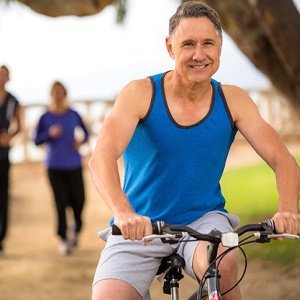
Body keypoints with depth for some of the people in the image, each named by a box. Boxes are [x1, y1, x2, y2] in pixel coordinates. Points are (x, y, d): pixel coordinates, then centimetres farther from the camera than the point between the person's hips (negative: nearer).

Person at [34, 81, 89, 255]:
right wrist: (50, 134, -17)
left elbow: (86, 133, 12)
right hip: (55, 166, -1)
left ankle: (76, 229, 28)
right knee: (61, 203, -4)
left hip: (74, 165, 1)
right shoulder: (45, 118, 1)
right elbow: (37, 140, 0)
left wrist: (81, 141, -8)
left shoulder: (73, 115, 3)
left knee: (78, 200, -1)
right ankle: (64, 239, 6)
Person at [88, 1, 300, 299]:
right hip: (140, 228, 0)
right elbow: (101, 157, -25)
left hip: (204, 220, 1)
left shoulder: (232, 101, -3)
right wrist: (123, 213, -44)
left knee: (221, 265, -33)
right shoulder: (140, 93, -11)